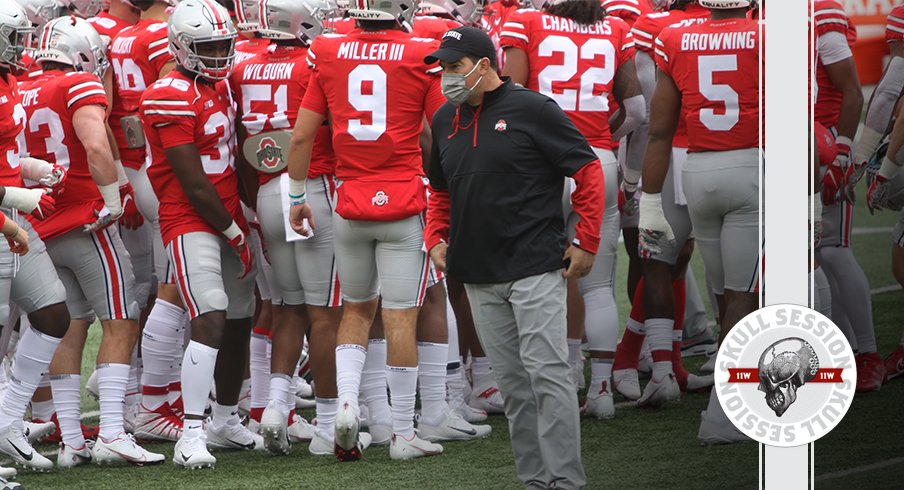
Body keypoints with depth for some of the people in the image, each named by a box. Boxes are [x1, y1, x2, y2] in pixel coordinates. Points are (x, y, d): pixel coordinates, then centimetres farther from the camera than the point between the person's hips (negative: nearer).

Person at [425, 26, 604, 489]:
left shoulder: (532, 109, -8)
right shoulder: (445, 120, 12)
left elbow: (587, 171, -5)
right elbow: (440, 190, 27)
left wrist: (586, 243, -6)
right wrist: (436, 238, 11)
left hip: (535, 269, -7)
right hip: (479, 275, 7)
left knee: (546, 372, -10)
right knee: (512, 381, 8)